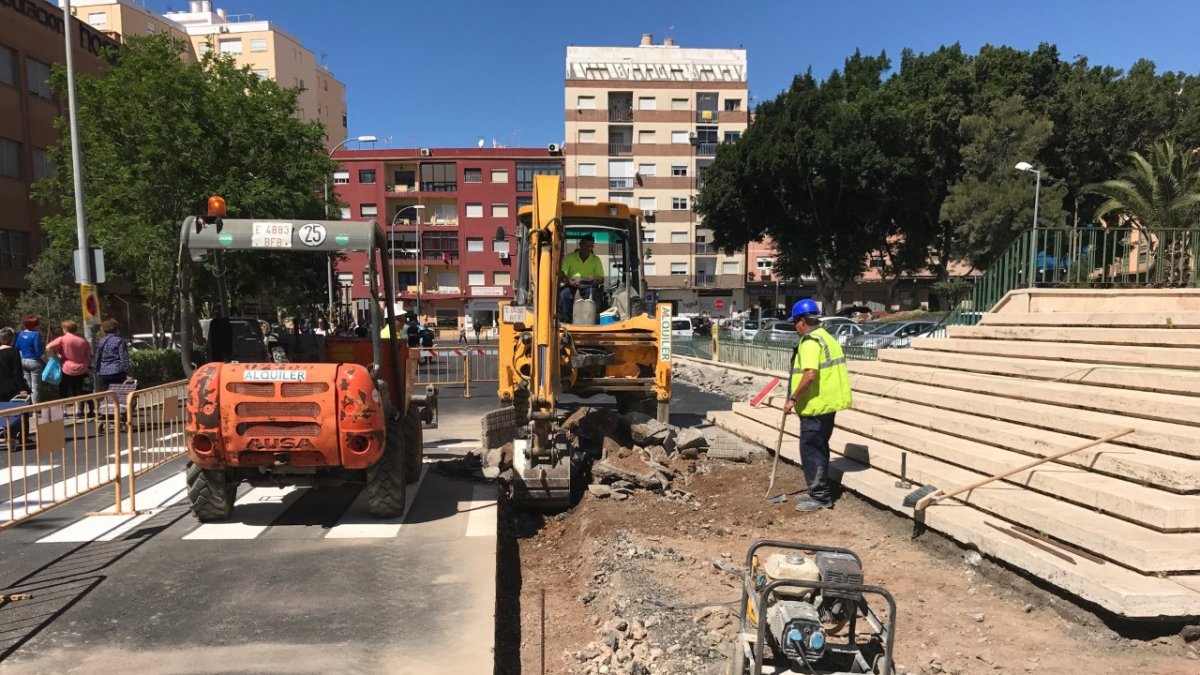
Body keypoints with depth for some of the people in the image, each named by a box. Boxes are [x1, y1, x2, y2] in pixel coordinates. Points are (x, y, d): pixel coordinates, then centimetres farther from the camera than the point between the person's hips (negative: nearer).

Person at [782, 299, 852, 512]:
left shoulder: (810, 341, -17)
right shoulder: (826, 337, 15)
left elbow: (810, 374, -29)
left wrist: (793, 399, -20)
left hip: (815, 406, -10)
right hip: (828, 403, 10)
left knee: (810, 450, -2)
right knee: (820, 448, 18)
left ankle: (820, 496, 4)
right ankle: (819, 492, 27)